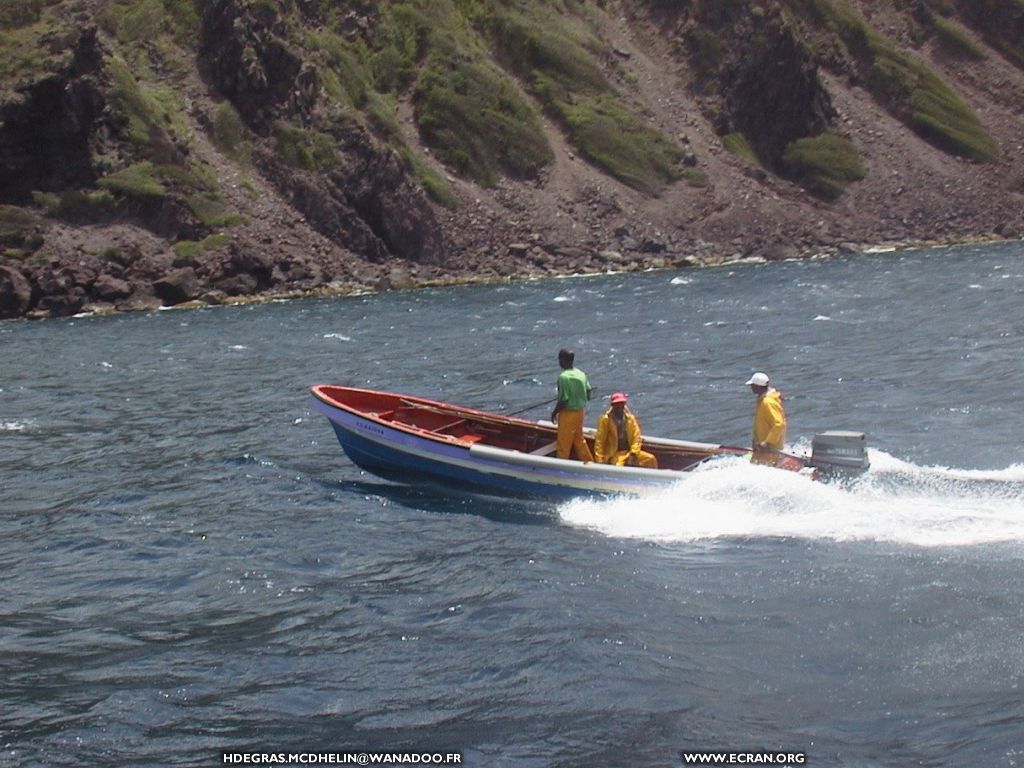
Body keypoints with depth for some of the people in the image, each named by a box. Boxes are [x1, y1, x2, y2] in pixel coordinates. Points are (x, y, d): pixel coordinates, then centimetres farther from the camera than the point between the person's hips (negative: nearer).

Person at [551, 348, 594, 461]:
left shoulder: (563, 377, -21)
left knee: (563, 442, 5)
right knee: (579, 439, 22)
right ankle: (589, 462, 28)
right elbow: (589, 395, 6)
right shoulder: (581, 374, 1)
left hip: (568, 413, -7)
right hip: (580, 412, 8)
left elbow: (563, 400, -21)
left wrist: (554, 412, -7)